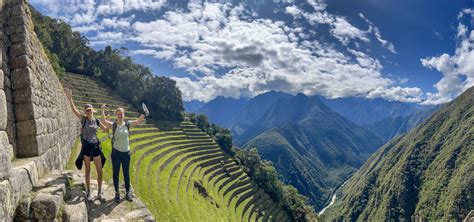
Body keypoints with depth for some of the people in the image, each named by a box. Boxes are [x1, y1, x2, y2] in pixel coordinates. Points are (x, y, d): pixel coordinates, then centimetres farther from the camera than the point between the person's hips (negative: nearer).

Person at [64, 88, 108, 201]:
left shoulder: (97, 121, 4)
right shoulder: (83, 119, -2)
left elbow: (106, 129, 12)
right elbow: (74, 110, -13)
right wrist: (70, 98, -22)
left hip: (96, 146, 2)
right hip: (86, 147, -2)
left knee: (100, 171, 2)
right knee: (87, 170, 9)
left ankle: (99, 192, 14)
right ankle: (88, 191, 23)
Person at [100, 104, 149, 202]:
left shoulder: (128, 124, -1)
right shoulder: (113, 125, -6)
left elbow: (139, 121, -5)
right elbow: (104, 121, -19)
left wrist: (144, 114, -19)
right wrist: (102, 111, -24)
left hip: (126, 152, 2)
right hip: (116, 152, -2)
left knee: (126, 174, 11)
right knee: (116, 173, 9)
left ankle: (127, 192, 24)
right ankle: (117, 193, 22)